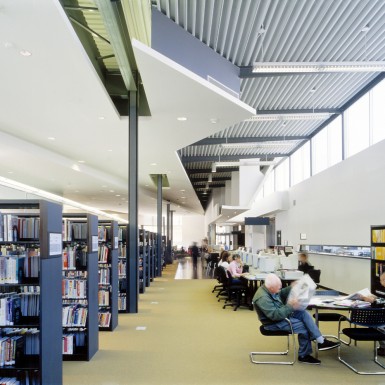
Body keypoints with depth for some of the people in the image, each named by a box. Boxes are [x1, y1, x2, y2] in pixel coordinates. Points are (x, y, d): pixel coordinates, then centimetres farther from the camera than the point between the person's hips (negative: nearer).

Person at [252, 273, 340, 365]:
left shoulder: (270, 289, -3)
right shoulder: (263, 298, -30)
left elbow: (281, 293, 18)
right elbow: (274, 315, -33)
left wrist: (291, 288, 3)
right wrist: (290, 306, -31)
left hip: (282, 314, 9)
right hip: (274, 323, -9)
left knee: (303, 313, -3)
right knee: (303, 326, -14)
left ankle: (320, 341, -4)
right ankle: (303, 356, 3)